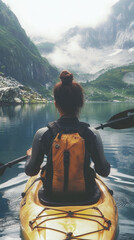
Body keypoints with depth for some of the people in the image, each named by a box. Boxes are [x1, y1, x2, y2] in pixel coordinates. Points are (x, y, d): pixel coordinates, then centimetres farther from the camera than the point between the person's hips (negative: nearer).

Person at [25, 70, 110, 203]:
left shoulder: (42, 134, -20)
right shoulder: (92, 134, -21)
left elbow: (31, 171, -7)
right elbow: (104, 172, -9)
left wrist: (31, 155, 15)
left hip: (52, 192, 1)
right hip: (86, 192, 0)